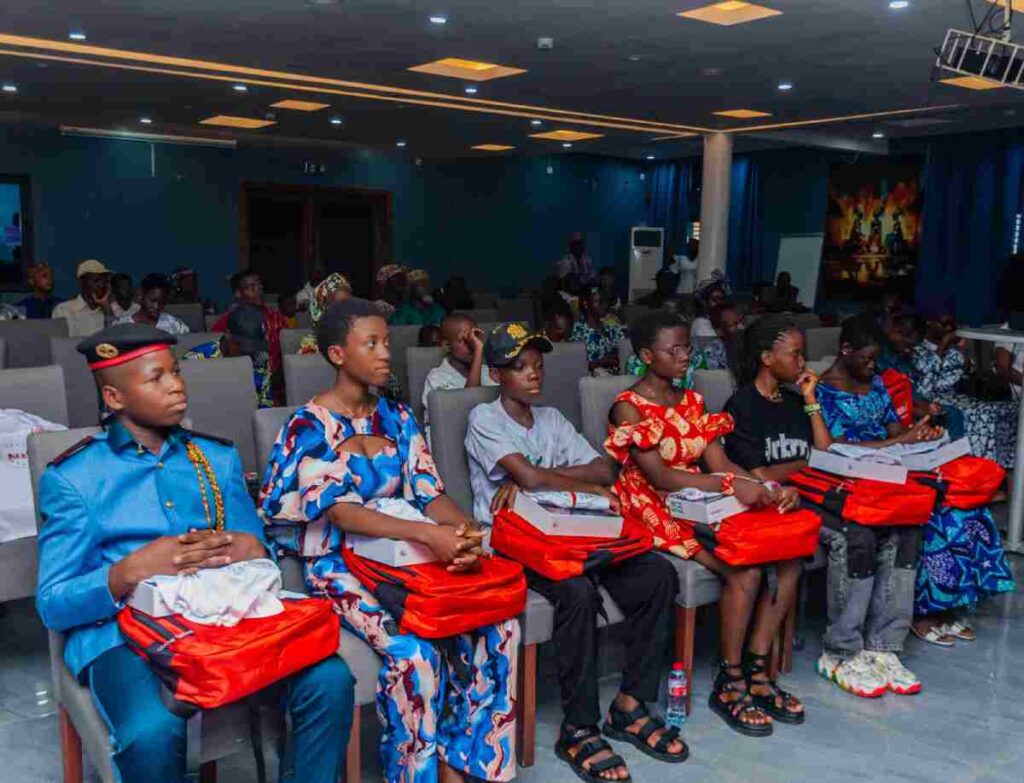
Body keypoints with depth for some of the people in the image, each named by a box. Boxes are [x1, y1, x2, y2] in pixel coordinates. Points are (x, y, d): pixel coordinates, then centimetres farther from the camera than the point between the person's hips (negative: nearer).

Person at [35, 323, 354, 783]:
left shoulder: (219, 458, 14)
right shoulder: (71, 478, 3)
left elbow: (257, 552, 15)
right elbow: (53, 605, 0)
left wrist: (253, 551, -10)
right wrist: (130, 572, -18)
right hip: (122, 632, -2)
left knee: (329, 681, -24)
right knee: (152, 733, -35)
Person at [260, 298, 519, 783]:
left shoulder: (397, 417, 9)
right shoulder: (309, 426, -8)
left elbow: (429, 492, 3)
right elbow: (340, 510, -20)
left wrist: (464, 530, -20)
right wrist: (428, 534, -33)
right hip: (341, 565, -5)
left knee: (497, 625, -14)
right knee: (415, 652, -29)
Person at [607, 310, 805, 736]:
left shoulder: (691, 401, 14)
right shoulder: (628, 408, -8)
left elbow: (719, 461, 6)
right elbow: (658, 476, -18)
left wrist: (771, 488, -11)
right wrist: (732, 484, -26)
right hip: (660, 513, -7)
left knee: (789, 558, -12)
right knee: (745, 570, -25)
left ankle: (756, 670, -1)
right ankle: (728, 685, -7)